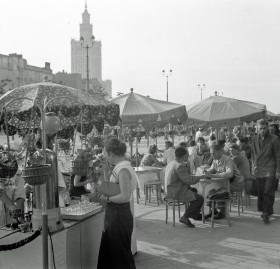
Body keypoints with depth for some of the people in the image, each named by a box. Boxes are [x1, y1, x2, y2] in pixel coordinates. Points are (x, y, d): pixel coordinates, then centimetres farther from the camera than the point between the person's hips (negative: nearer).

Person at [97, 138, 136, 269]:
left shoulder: (123, 170, -19)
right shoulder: (119, 168, 10)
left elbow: (125, 196, -26)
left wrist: (107, 198, -15)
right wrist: (106, 171, 11)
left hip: (120, 216, -10)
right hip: (114, 215, 10)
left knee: (121, 254, 2)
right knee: (108, 253, 19)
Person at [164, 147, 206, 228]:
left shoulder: (170, 164, 9)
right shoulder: (180, 166, -21)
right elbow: (188, 180, -22)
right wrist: (200, 177, -9)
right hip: (176, 192, -10)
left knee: (194, 191, 28)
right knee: (199, 199, -11)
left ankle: (196, 215, 33)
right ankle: (185, 217, -7)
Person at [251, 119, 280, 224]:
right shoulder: (254, 139, 8)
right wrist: (253, 165, 10)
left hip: (270, 169, -4)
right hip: (259, 170, 4)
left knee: (268, 192, -10)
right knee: (261, 192, 7)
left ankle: (266, 213, -4)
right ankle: (265, 211, 22)